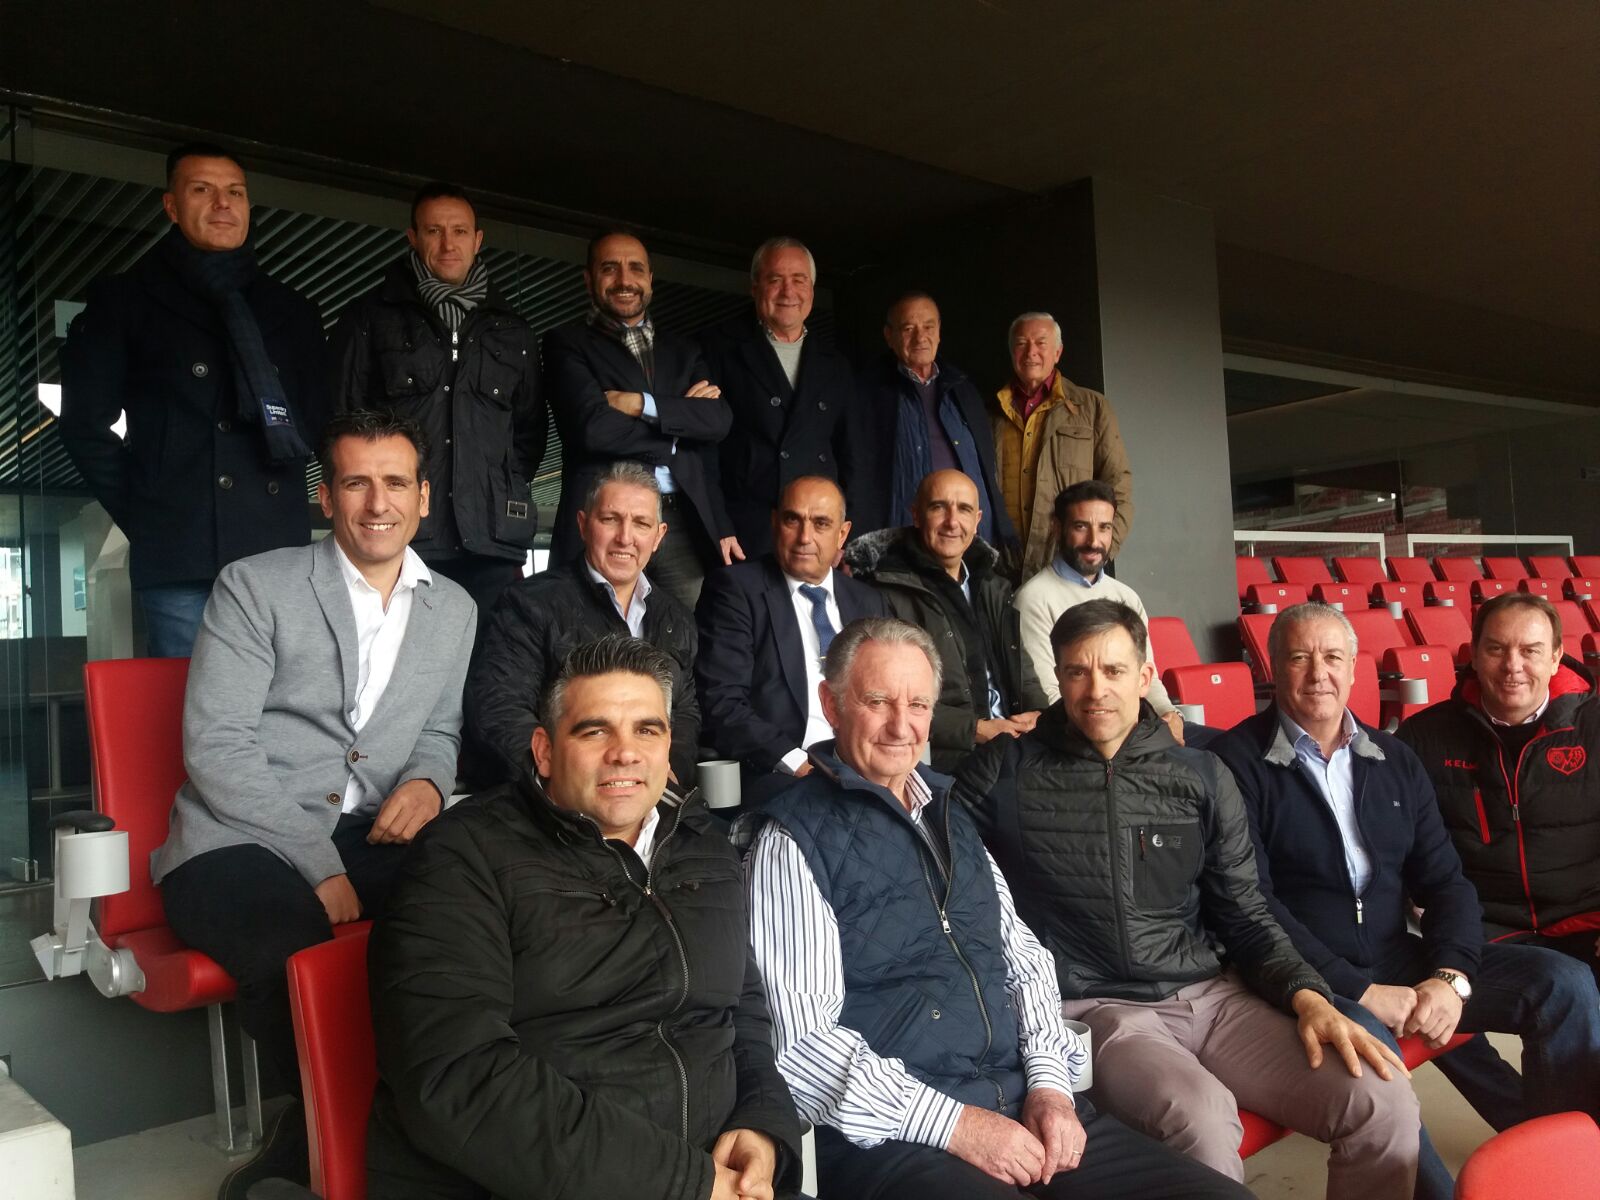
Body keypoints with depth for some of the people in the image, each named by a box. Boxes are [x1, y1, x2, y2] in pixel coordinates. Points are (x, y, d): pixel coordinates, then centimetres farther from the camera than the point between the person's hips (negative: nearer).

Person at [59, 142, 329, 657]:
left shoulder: (292, 310, 20)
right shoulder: (125, 300, 12)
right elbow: (85, 422, 8)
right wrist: (142, 515, 2)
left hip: (281, 555, 3)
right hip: (180, 560, -2)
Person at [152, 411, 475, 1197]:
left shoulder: (453, 610, 14)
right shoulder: (253, 586, 0)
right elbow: (215, 748, -8)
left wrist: (428, 779, -4)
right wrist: (318, 866, -17)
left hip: (370, 839, 5)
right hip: (240, 843, -4)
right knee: (302, 954, -36)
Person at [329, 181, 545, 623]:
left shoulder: (513, 332, 19)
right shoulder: (367, 318, 11)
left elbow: (530, 428, 22)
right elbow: (343, 418, 9)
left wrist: (509, 494, 8)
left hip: (491, 543, 2)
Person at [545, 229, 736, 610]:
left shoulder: (684, 353, 21)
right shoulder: (567, 343, 7)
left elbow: (719, 420, 5)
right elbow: (592, 426, -9)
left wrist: (642, 404, -8)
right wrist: (683, 419, 2)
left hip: (685, 524, 4)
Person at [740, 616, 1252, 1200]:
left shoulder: (949, 815, 16)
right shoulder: (794, 839, -6)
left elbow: (1024, 959, 17)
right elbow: (802, 1041, -11)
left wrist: (1049, 1082, 1)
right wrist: (952, 1124, -14)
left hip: (1025, 1104, 6)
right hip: (890, 1133, -6)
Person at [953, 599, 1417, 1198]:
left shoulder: (1202, 778, 10)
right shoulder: (1003, 773, 1)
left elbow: (1245, 917, 13)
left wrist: (1307, 997, -5)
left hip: (1213, 995, 4)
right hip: (1096, 1008, -3)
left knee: (1383, 1102, -16)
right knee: (1201, 1118, -34)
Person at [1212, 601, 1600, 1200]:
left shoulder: (1393, 760, 13)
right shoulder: (1237, 762, -7)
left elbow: (1445, 880, 10)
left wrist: (1450, 977, -9)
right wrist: (1360, 990, -17)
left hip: (1399, 961, 6)